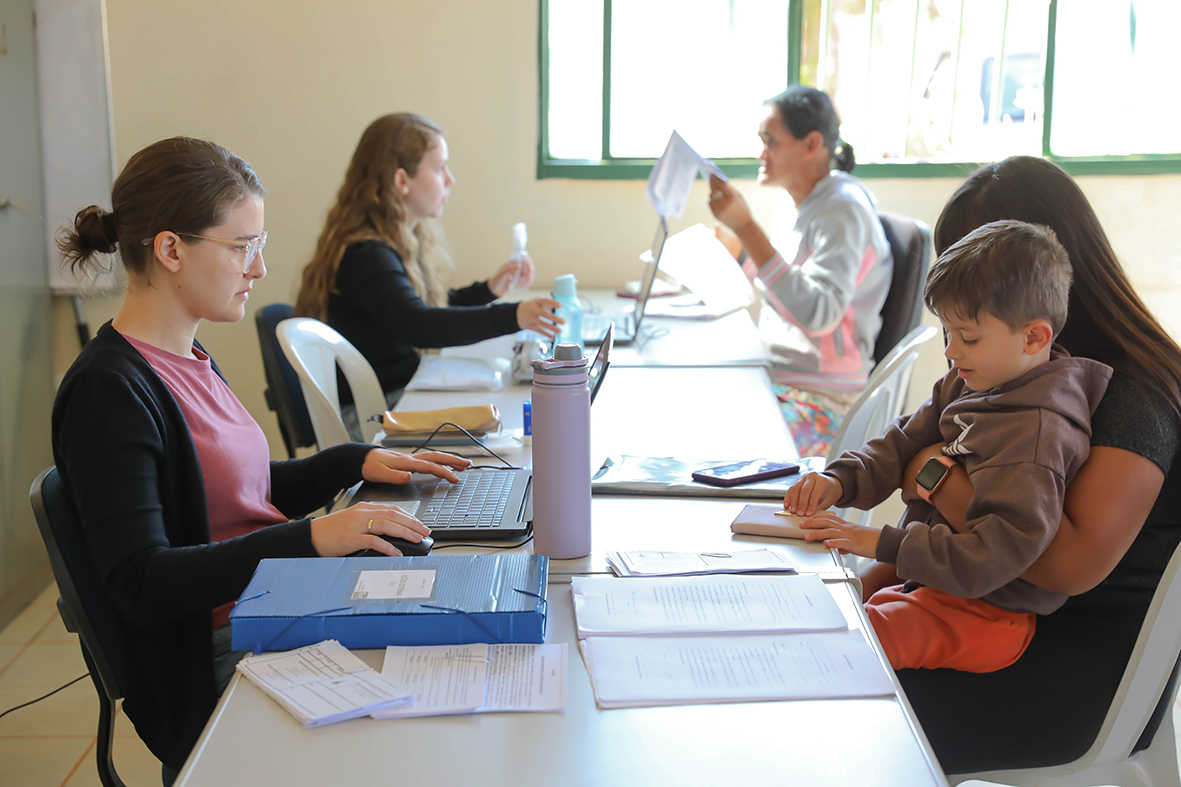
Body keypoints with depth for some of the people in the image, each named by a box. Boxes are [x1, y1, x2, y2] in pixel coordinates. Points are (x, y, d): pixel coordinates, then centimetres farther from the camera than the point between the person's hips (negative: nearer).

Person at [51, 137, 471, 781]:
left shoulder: (186, 359, 11)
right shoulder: (108, 390, -17)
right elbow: (139, 583, -23)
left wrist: (355, 462, 8)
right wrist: (309, 537, -29)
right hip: (213, 670, -9)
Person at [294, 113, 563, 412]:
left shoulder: (404, 241, 11)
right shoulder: (367, 255, -21)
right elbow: (416, 325, -37)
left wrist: (489, 290, 14)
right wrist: (511, 316, -45)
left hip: (407, 385, 10)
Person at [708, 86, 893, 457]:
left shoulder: (843, 210, -14)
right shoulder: (803, 202, 12)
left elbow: (819, 314, -29)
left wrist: (746, 227, -29)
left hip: (821, 400, -9)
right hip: (774, 379, 9)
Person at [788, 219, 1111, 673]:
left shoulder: (1038, 430, -25)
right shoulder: (967, 385, 4)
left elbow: (1004, 550, -30)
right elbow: (904, 445, 13)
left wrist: (887, 546, -29)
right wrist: (841, 480, -7)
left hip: (982, 614, -10)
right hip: (929, 581, 10)